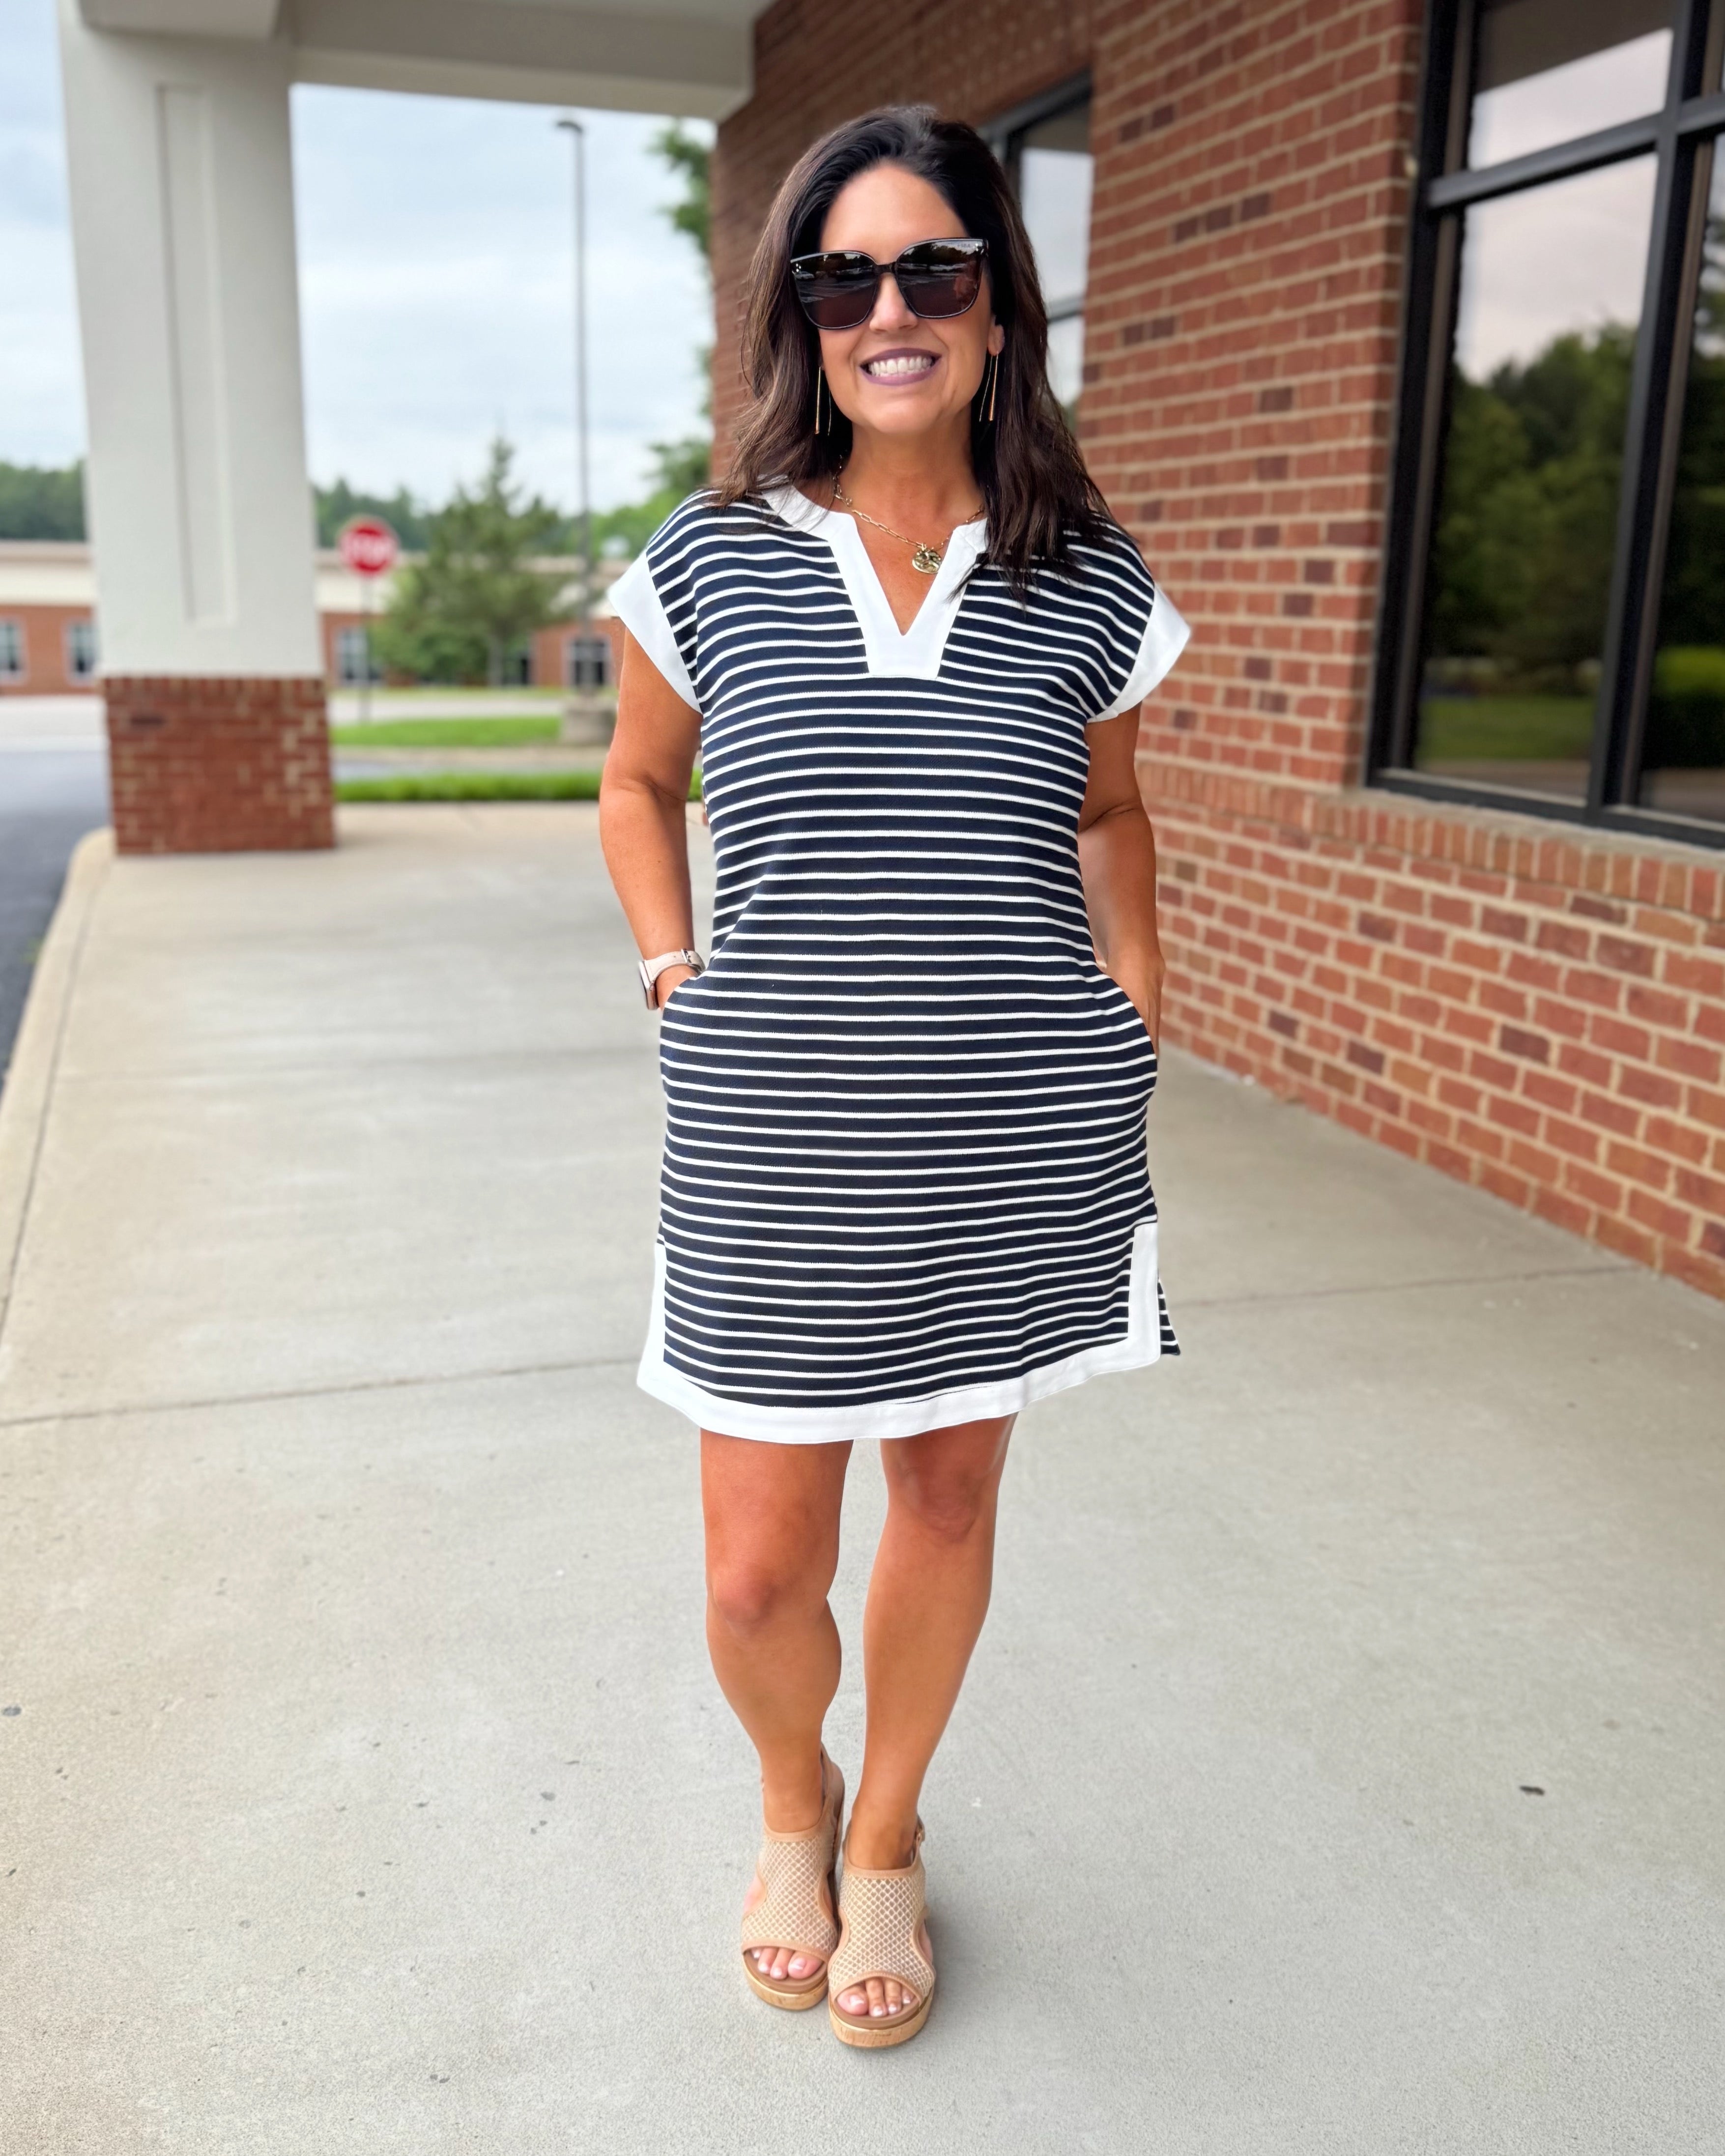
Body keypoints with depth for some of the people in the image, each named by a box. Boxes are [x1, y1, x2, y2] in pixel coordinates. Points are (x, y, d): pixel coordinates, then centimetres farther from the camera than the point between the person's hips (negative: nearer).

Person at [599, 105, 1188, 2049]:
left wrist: (1135, 1005, 7)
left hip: (1015, 1143, 1)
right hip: (776, 1148, 0)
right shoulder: (710, 563, 1)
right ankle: (791, 1803, 41)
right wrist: (674, 970, 3)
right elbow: (637, 781, 16)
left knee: (949, 1488, 15)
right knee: (759, 1574, 4)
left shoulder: (1089, 587, 2)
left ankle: (887, 1836, 42)